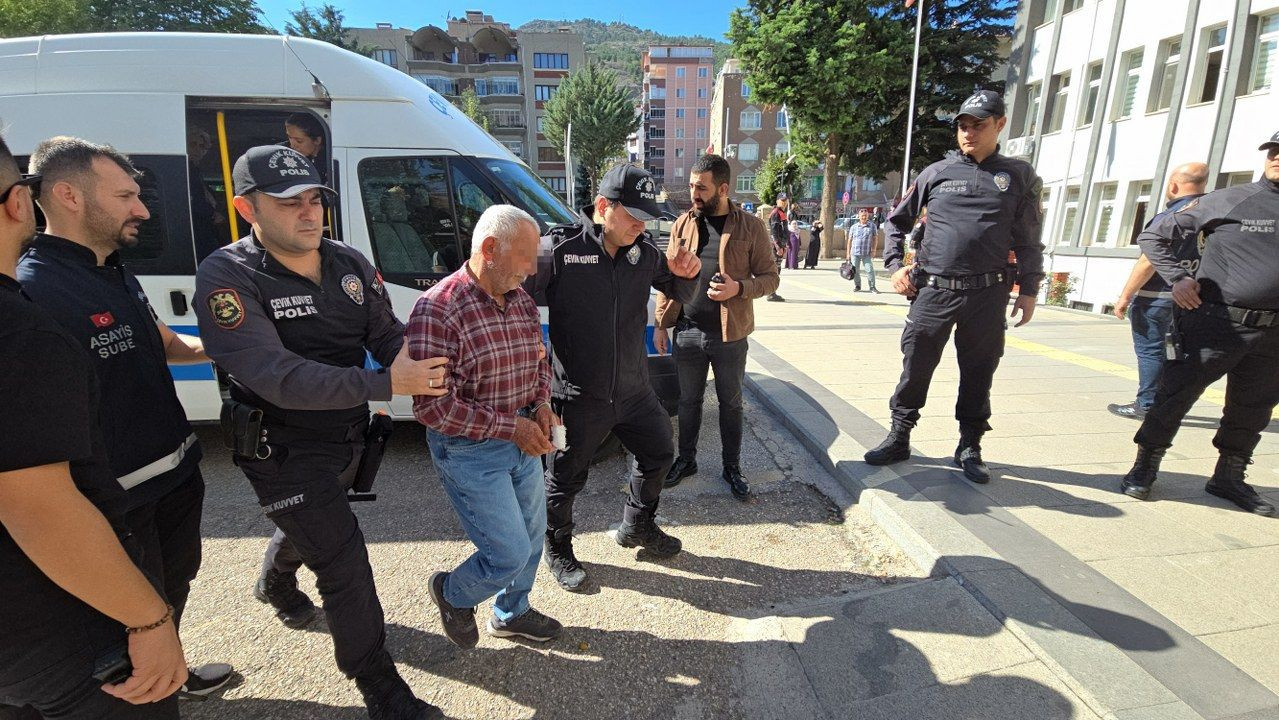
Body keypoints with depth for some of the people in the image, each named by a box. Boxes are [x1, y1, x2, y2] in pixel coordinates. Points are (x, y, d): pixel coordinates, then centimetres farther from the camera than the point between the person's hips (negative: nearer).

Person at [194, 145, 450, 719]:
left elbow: (386, 331, 0)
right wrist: (387, 384, -37)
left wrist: (403, 356, -24)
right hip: (285, 452, -6)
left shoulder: (349, 262, -3)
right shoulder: (227, 278, -22)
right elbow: (280, 378, -33)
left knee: (308, 525, 31)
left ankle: (275, 583, 65)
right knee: (345, 565, -4)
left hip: (350, 437, 6)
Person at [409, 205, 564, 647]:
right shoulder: (439, 308, -22)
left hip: (524, 442, 8)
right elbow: (433, 407, -24)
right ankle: (451, 593, 33)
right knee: (511, 554, 0)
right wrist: (511, 427, -22)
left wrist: (541, 404, -3)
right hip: (470, 452, -7)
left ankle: (511, 614, 46)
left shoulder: (522, 300, 1)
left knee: (532, 537, 19)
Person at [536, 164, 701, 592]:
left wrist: (686, 274, -11)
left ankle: (637, 527, 47)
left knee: (659, 454, 21)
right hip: (579, 397, -5)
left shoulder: (644, 252, 0)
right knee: (567, 477, 12)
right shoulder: (561, 249, -17)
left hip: (634, 390, 6)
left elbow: (681, 295, 12)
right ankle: (557, 550, 39)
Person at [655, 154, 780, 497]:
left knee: (731, 404, 12)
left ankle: (732, 468, 29)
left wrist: (739, 288, -21)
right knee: (689, 401, 15)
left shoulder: (751, 227, -4)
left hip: (730, 335, -2)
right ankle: (686, 460, 34)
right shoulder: (682, 224, 5)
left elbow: (770, 277, -2)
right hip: (687, 332, 3)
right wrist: (661, 323, 6)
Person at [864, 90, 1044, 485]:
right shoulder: (937, 172, 7)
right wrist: (895, 265, 4)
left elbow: (1028, 239, 9)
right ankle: (899, 438, 18)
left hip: (987, 294, 0)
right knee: (915, 367, 4)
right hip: (932, 291, 0)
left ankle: (969, 447, 24)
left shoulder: (1018, 175, 8)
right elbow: (897, 220, 15)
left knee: (978, 373, 9)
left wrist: (1029, 291, 5)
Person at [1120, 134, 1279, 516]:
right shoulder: (1227, 201, -2)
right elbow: (1152, 236, 0)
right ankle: (1144, 468, 11)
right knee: (1174, 397, -2)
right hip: (1214, 323, -5)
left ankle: (1229, 477, 30)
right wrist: (1177, 277, -11)